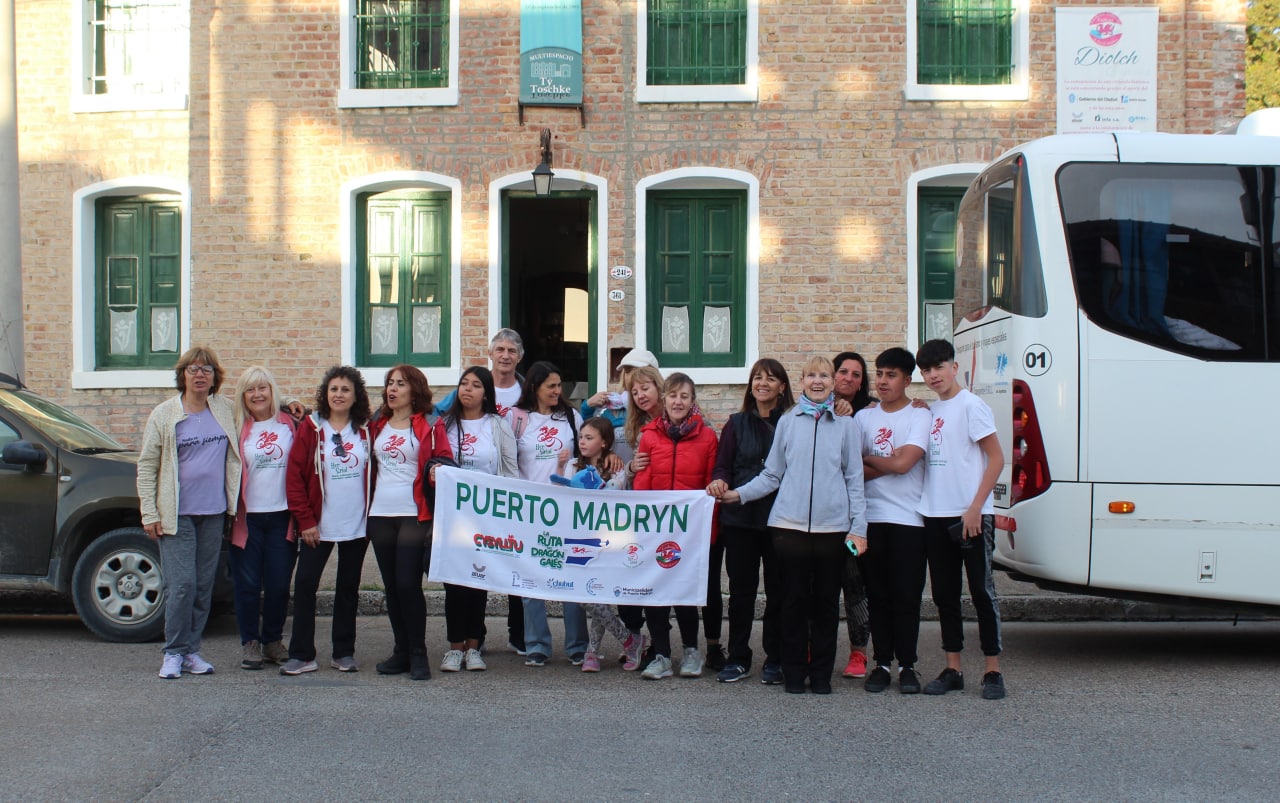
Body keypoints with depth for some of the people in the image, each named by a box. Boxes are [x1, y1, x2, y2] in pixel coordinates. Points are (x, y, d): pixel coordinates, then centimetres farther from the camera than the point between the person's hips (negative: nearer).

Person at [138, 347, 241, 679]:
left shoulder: (226, 411, 9)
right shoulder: (164, 414, -1)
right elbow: (146, 466, 0)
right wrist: (149, 514, -6)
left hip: (214, 513, 4)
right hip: (176, 514, -4)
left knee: (204, 586, 6)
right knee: (181, 584, -9)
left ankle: (191, 651, 16)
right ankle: (174, 652, 3)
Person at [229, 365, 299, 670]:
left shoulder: (291, 424, 5)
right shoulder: (237, 429, 3)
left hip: (282, 517, 1)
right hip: (247, 518, -1)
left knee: (279, 584, 4)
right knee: (248, 584, 2)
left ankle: (273, 640, 19)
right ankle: (250, 643, 14)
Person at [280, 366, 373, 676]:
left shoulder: (366, 430, 5)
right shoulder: (311, 428, -2)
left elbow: (374, 474, 9)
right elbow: (295, 475, -4)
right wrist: (305, 520, -9)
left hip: (357, 525, 2)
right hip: (319, 525, -2)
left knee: (348, 588, 9)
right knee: (305, 584, -6)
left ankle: (344, 653, 17)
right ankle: (301, 655, 2)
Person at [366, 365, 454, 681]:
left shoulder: (429, 426, 1)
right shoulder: (376, 425, 14)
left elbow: (444, 461, -1)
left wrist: (437, 471, -20)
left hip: (414, 515, -5)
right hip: (380, 515, 5)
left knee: (408, 584, -9)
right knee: (391, 585, 7)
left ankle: (418, 654, 1)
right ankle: (401, 652, 16)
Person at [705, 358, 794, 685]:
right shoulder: (737, 423, 10)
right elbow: (723, 465, 4)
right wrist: (719, 481, -14)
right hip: (740, 516, 2)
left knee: (778, 590, 4)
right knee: (741, 589, 6)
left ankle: (775, 660, 14)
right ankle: (738, 658, 14)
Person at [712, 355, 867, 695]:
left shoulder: (845, 425, 8)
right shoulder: (788, 422, 9)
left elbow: (854, 478, 8)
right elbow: (772, 474, 11)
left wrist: (858, 526, 0)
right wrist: (739, 494, -2)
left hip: (832, 526, 0)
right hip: (791, 523, 0)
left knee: (826, 600, 4)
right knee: (795, 599, 3)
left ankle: (821, 673, 14)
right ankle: (794, 672, 12)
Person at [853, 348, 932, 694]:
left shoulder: (919, 416, 0)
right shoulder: (863, 417, 11)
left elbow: (903, 463, -12)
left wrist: (867, 459, 2)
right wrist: (888, 464, -9)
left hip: (908, 519, -3)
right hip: (871, 517, 3)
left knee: (906, 596, -1)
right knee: (878, 595, 5)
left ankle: (907, 666, 6)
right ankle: (882, 663, 11)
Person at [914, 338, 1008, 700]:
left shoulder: (970, 405, -6)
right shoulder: (929, 411, 13)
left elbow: (996, 459, -10)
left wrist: (975, 508, -14)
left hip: (971, 515, -7)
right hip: (935, 514, 7)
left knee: (982, 591, -2)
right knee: (944, 594, 9)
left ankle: (993, 671, 4)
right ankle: (953, 669, 16)